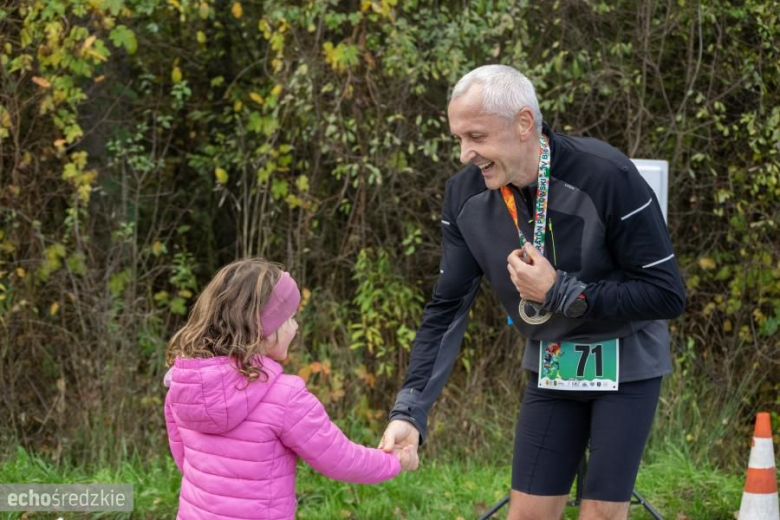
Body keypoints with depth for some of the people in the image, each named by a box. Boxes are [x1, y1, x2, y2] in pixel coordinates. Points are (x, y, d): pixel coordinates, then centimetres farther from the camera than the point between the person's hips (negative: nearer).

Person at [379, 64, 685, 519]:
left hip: (625, 364, -4)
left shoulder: (608, 177, -28)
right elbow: (447, 310, -8)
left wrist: (559, 291, -28)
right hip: (552, 366, 4)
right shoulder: (466, 196, -12)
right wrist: (410, 412, -18)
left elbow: (668, 294, -22)